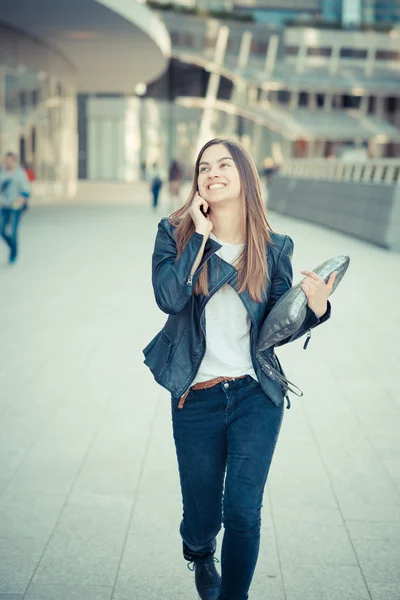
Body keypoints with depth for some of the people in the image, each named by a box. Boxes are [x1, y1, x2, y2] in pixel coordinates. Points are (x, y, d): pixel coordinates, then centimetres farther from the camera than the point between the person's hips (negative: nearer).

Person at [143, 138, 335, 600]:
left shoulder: (273, 247, 0)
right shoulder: (176, 234, -4)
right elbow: (169, 298, -22)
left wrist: (315, 309, -16)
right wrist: (200, 234, -17)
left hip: (256, 397, 0)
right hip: (195, 401, 0)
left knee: (242, 513, -2)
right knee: (203, 514, 13)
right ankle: (198, 553, 51)